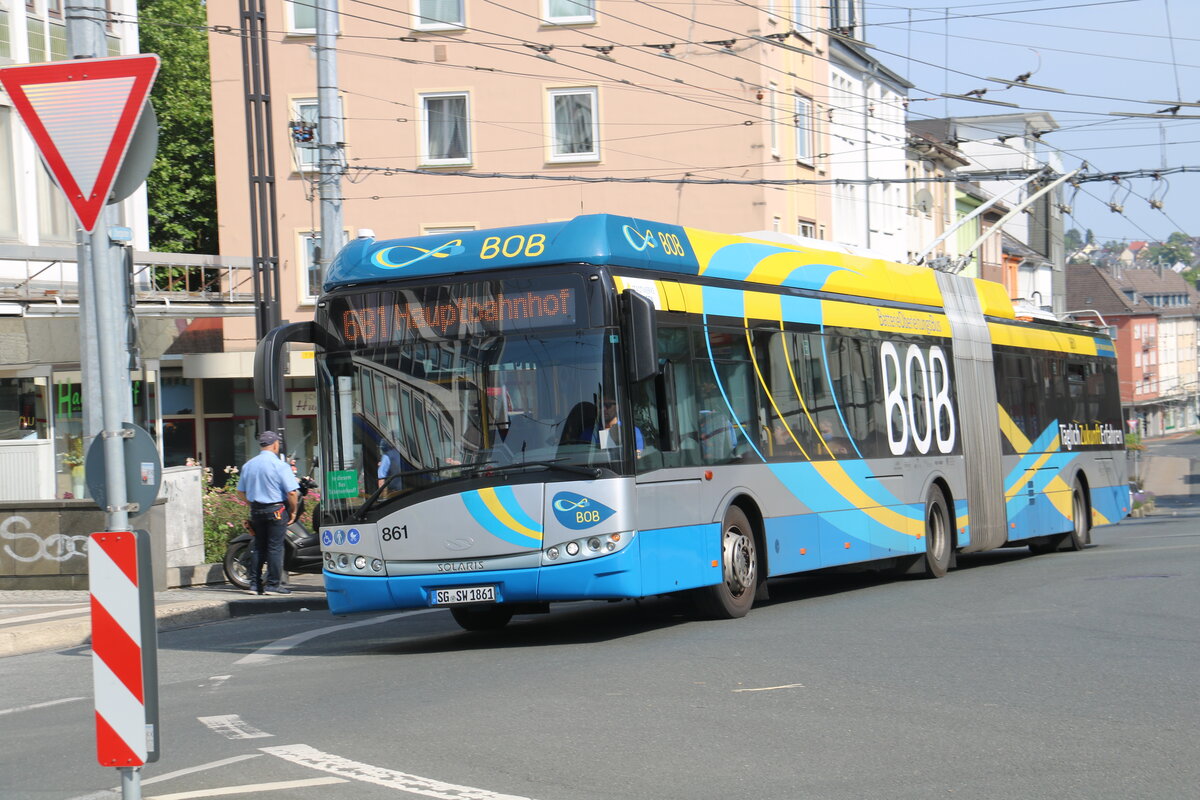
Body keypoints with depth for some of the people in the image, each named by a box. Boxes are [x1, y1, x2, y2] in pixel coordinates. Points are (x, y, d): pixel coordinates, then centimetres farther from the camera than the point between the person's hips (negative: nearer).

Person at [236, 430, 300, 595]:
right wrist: (293, 511, -2)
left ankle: (255, 584, 12)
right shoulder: (280, 466, -11)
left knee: (258, 547, 12)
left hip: (256, 511, 6)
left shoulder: (248, 465, 7)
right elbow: (292, 492, -15)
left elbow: (241, 492, 12)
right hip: (276, 510, -6)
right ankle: (273, 584, -1)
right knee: (275, 548, -2)